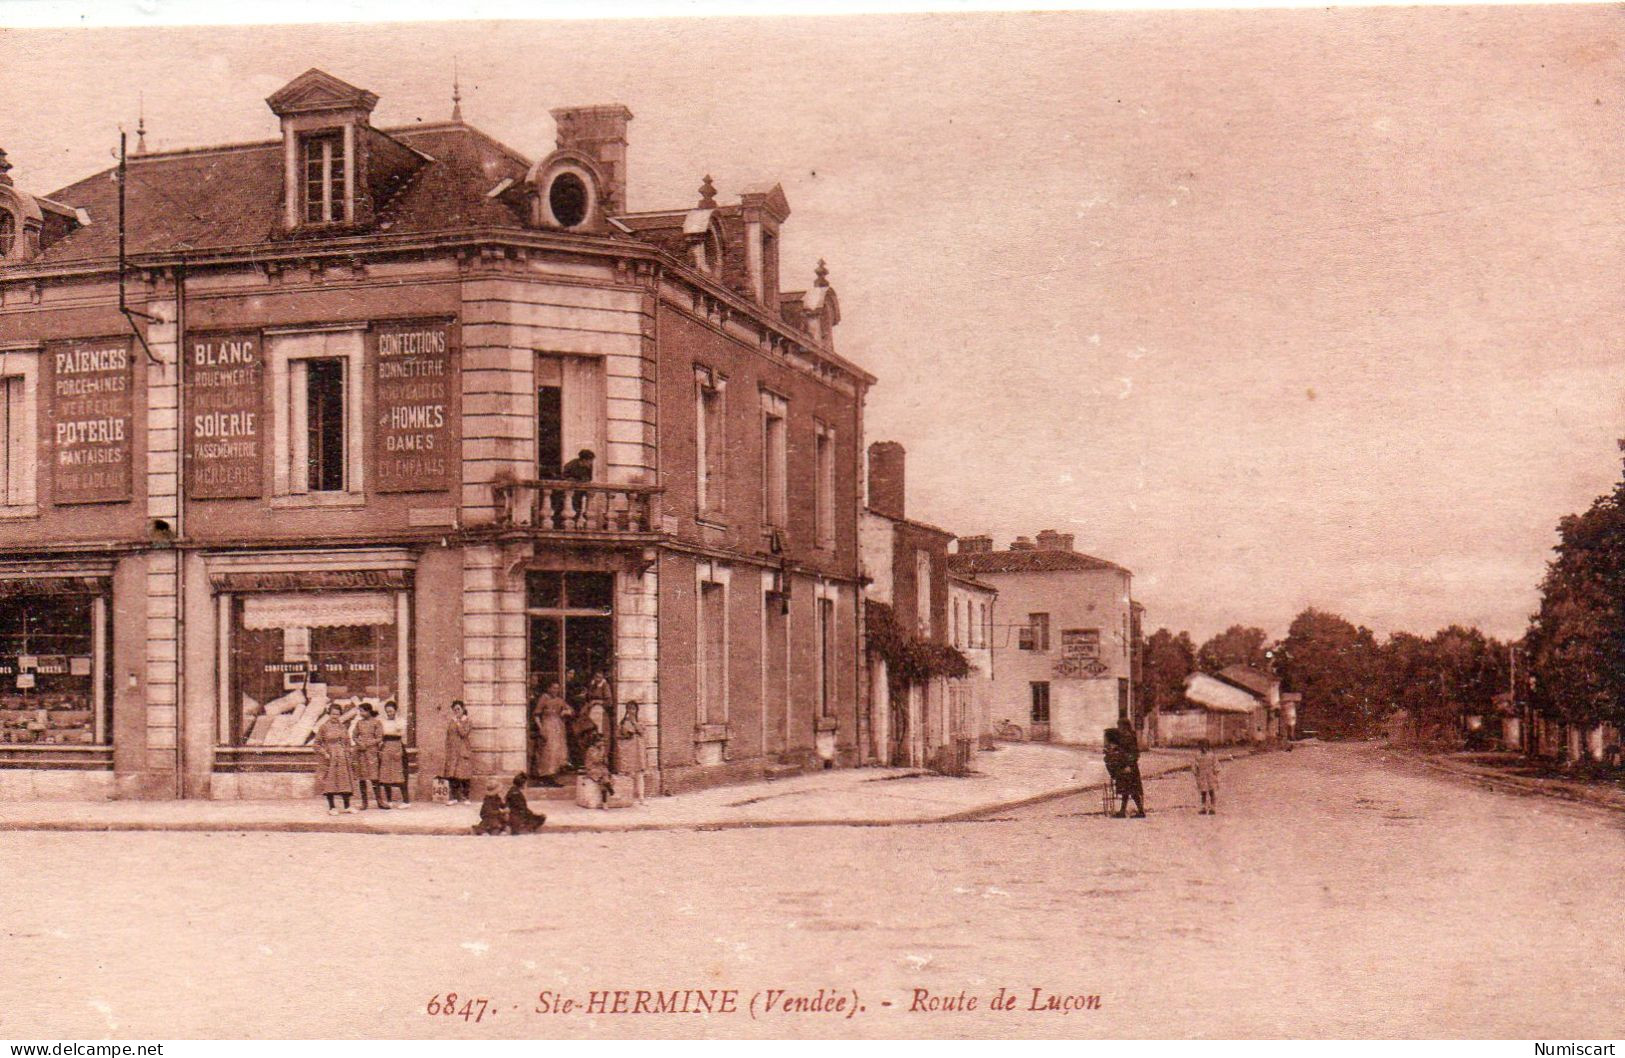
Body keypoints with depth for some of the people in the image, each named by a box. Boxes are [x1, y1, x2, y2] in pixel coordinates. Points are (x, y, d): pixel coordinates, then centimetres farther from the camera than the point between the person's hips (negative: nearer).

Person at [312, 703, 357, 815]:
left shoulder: (343, 727, 9)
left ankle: (347, 806, 12)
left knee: (345, 781, 4)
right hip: (329, 759, -4)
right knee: (329, 782, -1)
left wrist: (349, 757, 6)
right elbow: (317, 743, -3)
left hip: (343, 758, 4)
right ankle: (332, 807, 7)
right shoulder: (324, 727, -4)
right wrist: (325, 753, -14)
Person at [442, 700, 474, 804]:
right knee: (452, 776, -1)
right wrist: (447, 752, 9)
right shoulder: (451, 723, 13)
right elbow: (448, 738, 15)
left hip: (464, 752, -4)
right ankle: (454, 797, 4)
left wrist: (457, 722, -13)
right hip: (453, 753, 4)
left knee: (464, 775, -5)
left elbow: (463, 733, -15)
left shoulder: (468, 722, 0)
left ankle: (465, 797, 2)